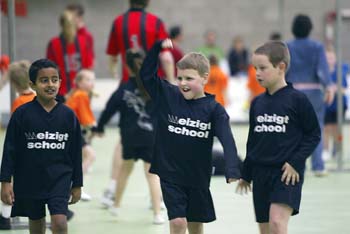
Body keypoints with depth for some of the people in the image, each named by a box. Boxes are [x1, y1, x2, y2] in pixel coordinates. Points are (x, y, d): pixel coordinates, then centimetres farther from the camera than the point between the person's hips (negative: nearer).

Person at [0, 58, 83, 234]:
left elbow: (75, 152, 5)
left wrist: (77, 185, 8)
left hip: (60, 179, 0)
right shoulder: (22, 114, -7)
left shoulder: (68, 115, -2)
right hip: (30, 180, 0)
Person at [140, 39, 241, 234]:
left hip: (198, 178, 1)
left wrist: (232, 170, -31)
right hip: (171, 175, 0)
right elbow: (147, 75, -3)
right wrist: (158, 47, -15)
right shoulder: (168, 96, -3)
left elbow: (227, 140, -17)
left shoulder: (214, 109, -8)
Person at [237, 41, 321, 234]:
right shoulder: (257, 103, 9)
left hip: (287, 174, -6)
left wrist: (296, 162, -13)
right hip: (261, 173, 6)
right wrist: (246, 174, 20)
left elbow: (314, 134, -4)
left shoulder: (297, 100, -7)